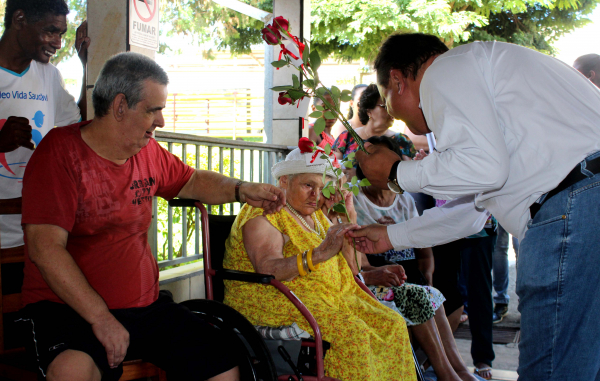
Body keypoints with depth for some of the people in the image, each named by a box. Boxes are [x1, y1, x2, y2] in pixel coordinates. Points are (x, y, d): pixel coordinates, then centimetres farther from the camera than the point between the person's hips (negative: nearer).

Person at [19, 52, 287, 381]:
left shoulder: (149, 152, 8)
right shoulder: (60, 151, -11)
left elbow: (193, 181, 28)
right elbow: (45, 247, -18)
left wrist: (242, 191, 7)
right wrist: (101, 318, -24)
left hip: (144, 304, 6)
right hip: (68, 308, -6)